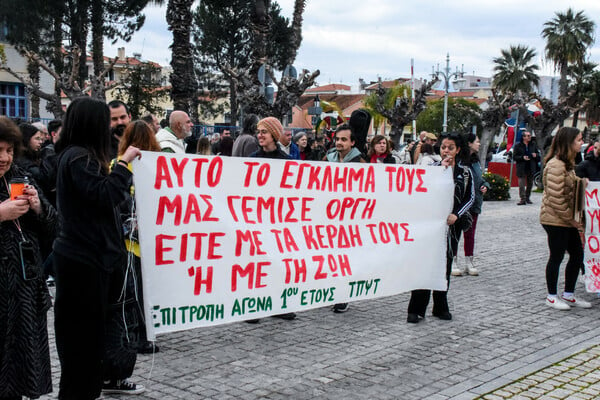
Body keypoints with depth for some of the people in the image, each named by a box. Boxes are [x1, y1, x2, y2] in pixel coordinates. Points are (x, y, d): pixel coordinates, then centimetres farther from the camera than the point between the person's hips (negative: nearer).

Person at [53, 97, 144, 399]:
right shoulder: (79, 157, -16)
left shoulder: (77, 155, 15)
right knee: (82, 329, -2)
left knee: (87, 328, 15)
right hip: (82, 258, -10)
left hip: (82, 254, 10)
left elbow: (99, 197, 17)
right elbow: (105, 196, -23)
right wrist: (123, 163, -16)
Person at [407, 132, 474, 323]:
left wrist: (456, 215, -8)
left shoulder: (465, 172, 7)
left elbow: (470, 197, 7)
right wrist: (441, 169, -14)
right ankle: (416, 309, -2)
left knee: (445, 265, 9)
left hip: (452, 224, 2)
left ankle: (441, 307, 20)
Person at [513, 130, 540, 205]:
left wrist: (536, 155, -5)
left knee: (530, 184, 11)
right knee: (521, 184, -9)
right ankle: (523, 199, -7)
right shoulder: (518, 146, -3)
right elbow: (515, 157, -4)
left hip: (531, 168, 4)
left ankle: (527, 198, 24)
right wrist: (522, 157, -19)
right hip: (521, 168, -4)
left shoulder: (533, 145, 8)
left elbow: (538, 154, 18)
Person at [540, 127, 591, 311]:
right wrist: (570, 219, -16)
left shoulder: (567, 163, 14)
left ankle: (568, 295, 24)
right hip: (555, 220, -10)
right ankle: (552, 297, 15)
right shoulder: (555, 165, -19)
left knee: (577, 255, 12)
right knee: (556, 257, 1)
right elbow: (555, 197, -22)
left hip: (567, 220, 10)